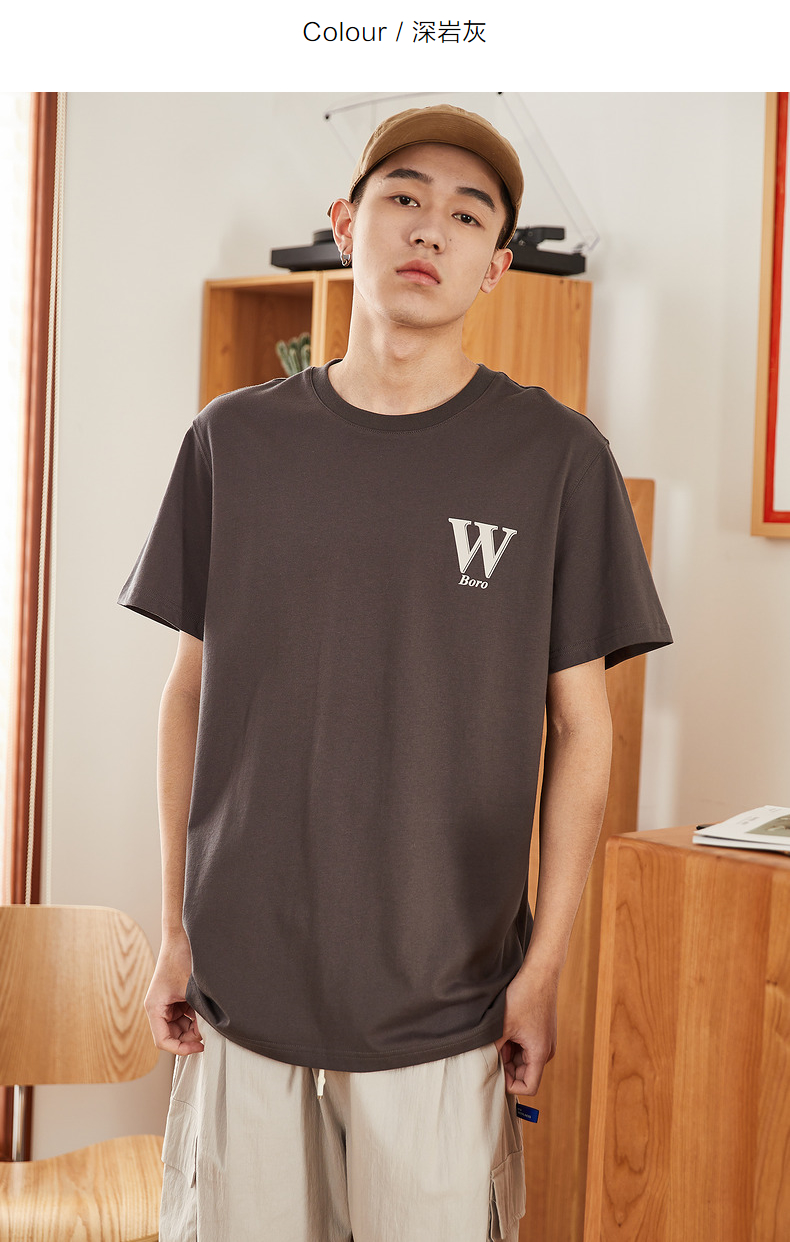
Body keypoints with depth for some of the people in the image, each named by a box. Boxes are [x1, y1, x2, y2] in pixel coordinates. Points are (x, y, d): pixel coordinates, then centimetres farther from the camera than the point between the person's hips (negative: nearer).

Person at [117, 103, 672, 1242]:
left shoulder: (557, 459, -4)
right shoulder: (234, 441, 2)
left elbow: (581, 728, -1)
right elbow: (193, 690, 7)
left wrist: (544, 968, -3)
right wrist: (178, 927, 5)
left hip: (446, 1010, -1)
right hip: (240, 984, 2)